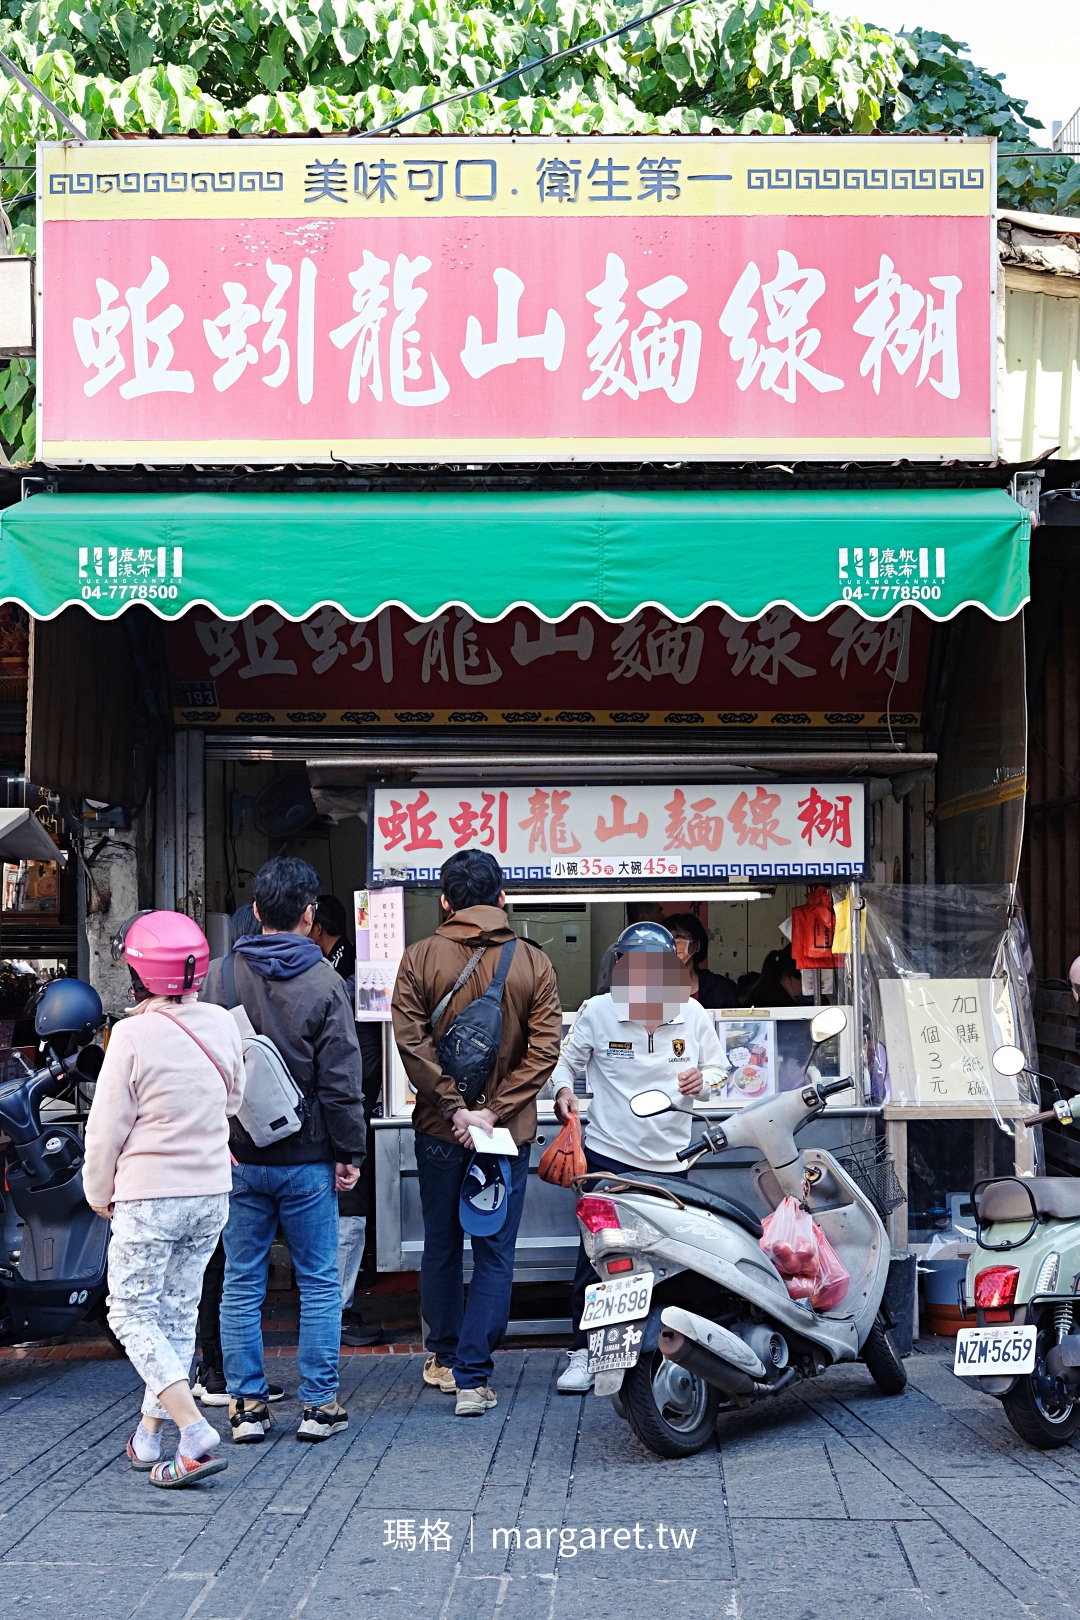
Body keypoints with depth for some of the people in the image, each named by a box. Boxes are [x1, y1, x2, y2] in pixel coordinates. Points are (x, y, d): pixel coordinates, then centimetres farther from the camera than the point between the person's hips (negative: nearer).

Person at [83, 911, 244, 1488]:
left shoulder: (133, 1035, -17)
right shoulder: (222, 1025, -1)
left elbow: (107, 1126, -10)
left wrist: (100, 1192, 5)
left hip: (148, 1196, -5)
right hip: (212, 1191, 6)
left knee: (133, 1314, 4)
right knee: (179, 1311, 16)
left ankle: (195, 1431, -10)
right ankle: (149, 1434, 24)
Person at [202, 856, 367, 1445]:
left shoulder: (216, 976, -1)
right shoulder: (324, 982, -8)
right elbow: (341, 1079, -7)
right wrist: (349, 1153, 1)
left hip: (236, 1158, 2)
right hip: (307, 1158, -2)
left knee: (241, 1284, 10)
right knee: (319, 1283, 8)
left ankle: (246, 1404, 13)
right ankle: (319, 1404, 10)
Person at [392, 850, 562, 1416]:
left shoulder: (421, 957, -4)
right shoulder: (533, 962, -3)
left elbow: (410, 1039, -11)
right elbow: (544, 1047, -9)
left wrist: (454, 1106, -10)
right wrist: (495, 1110, -10)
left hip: (439, 1129, 1)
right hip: (509, 1132, -1)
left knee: (441, 1246, 17)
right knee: (495, 1253, 5)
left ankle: (445, 1357, 31)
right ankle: (472, 1376, 0)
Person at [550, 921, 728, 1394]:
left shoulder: (693, 1014, 4)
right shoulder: (597, 1011, -3)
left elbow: (718, 1066, 15)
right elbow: (567, 1059, 8)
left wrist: (702, 1077, -7)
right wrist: (563, 1090, -12)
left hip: (670, 1160, 2)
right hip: (609, 1154, -2)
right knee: (596, 1257, -5)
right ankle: (583, 1353, 7)